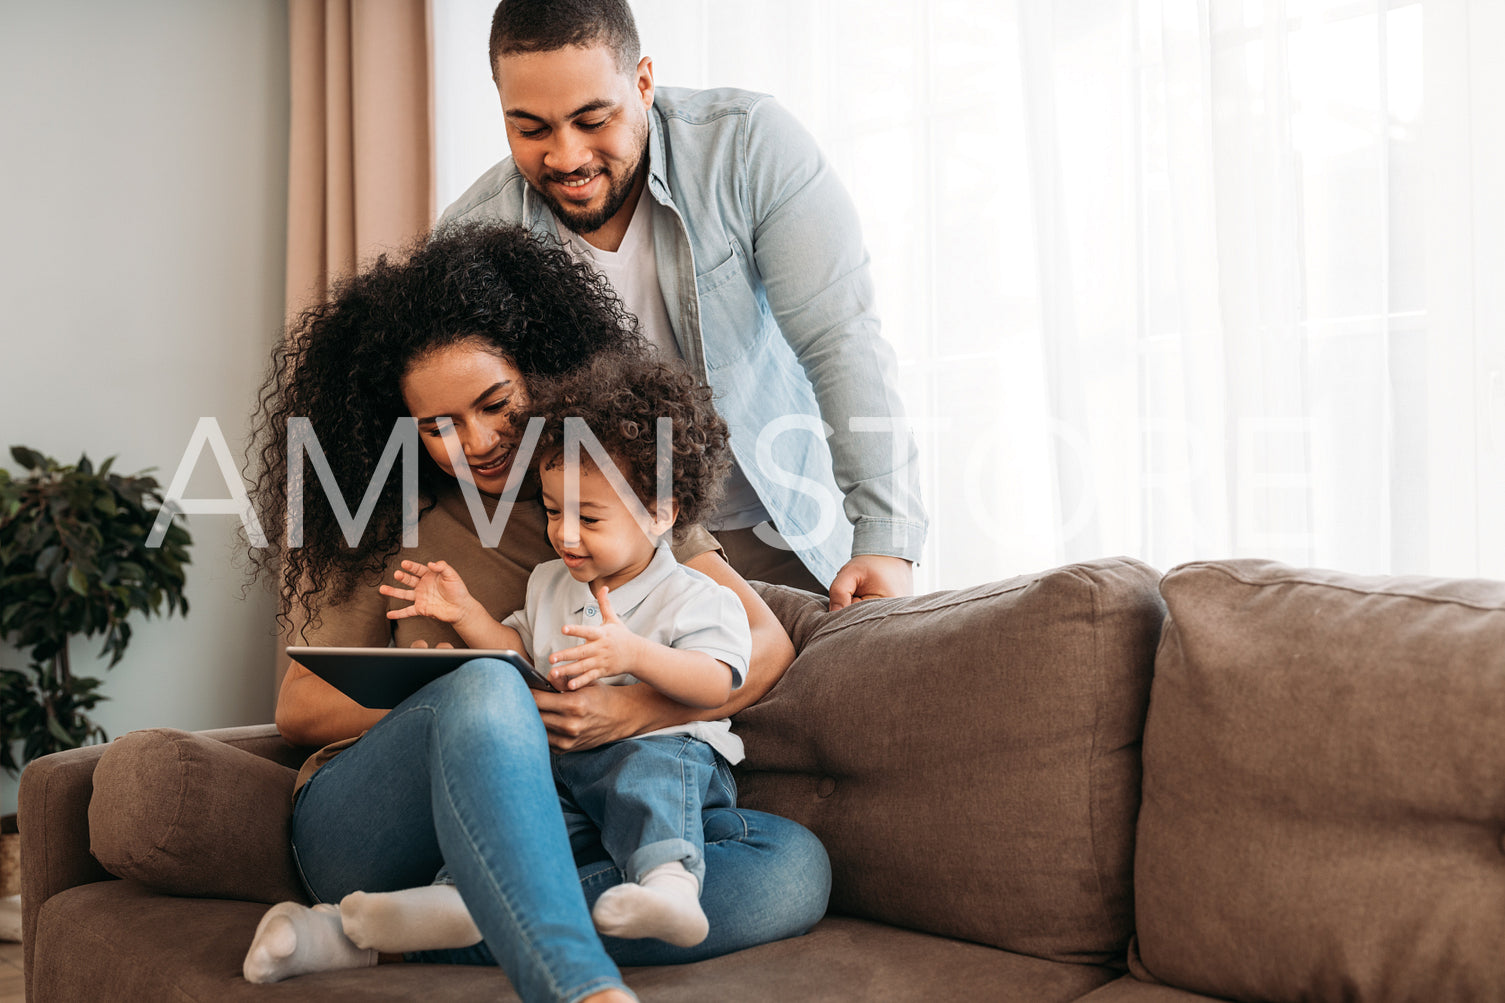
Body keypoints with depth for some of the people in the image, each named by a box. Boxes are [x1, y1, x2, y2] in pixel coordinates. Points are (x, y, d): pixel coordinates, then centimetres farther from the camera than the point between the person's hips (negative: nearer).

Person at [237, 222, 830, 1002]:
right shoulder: (388, 520, 8)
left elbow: (766, 643, 1)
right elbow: (298, 707, 4)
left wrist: (633, 712, -19)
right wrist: (463, 705, -15)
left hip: (545, 832, 3)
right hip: (366, 822, -2)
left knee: (795, 871, -25)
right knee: (486, 689, -35)